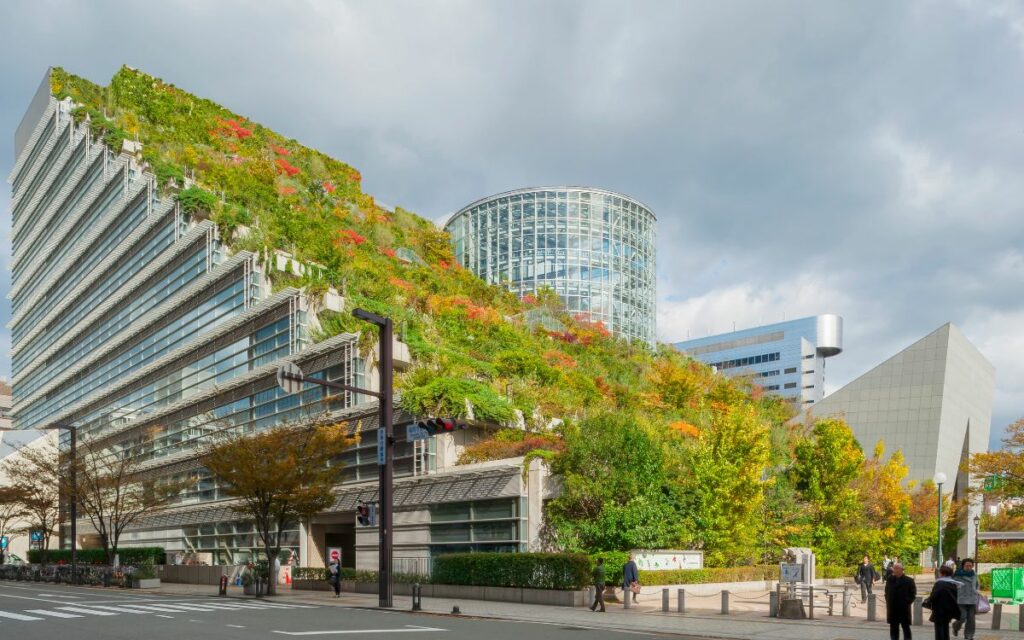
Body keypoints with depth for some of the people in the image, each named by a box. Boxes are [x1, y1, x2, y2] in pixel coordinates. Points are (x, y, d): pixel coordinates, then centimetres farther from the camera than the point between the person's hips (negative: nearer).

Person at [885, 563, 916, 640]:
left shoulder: (909, 581, -4)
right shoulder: (890, 579, 8)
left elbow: (913, 594, -3)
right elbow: (887, 592, 15)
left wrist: (907, 603, -11)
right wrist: (888, 602, 4)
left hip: (904, 609, -4)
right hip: (892, 609, 4)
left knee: (906, 628, 4)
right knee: (893, 629, 8)